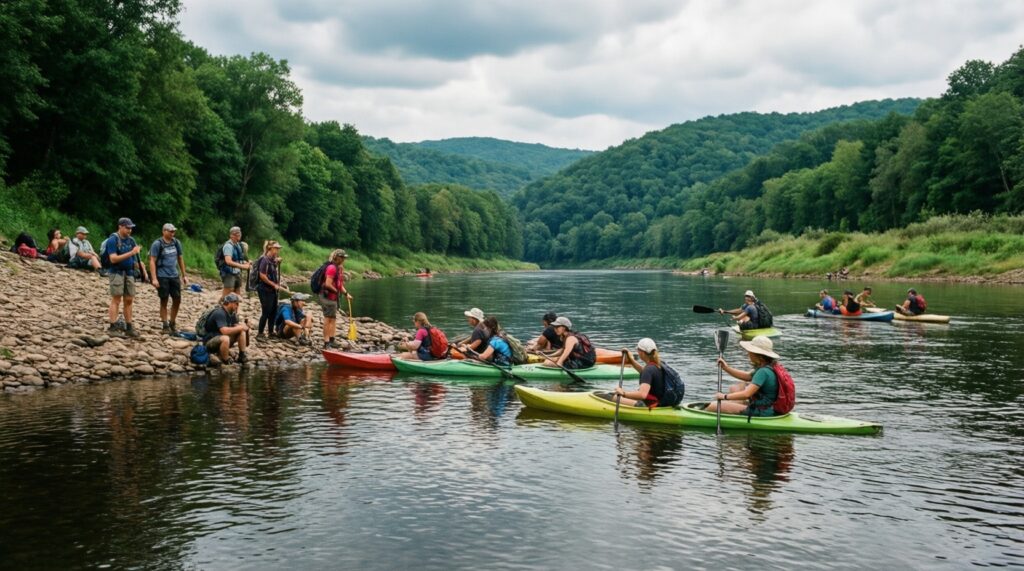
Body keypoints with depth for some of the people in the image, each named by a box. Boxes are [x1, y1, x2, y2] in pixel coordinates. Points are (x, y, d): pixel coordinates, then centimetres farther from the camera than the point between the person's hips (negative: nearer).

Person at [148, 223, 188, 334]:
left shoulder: (176, 243, 8)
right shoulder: (157, 244, -7)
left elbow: (180, 259, 16)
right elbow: (152, 261, -10)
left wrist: (184, 275, 13)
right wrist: (154, 279, -18)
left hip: (175, 275, 5)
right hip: (162, 277, -5)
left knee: (177, 300, 6)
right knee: (164, 301, 2)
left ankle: (172, 323, 21)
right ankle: (165, 326, 10)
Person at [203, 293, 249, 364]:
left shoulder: (231, 313, 4)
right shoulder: (219, 313, -25)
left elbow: (235, 325, 8)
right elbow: (224, 331, -35)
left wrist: (243, 326, -15)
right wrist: (240, 327, -24)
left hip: (221, 338, 9)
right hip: (210, 341, -9)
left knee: (242, 332, -2)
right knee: (225, 339, -39)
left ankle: (242, 356, -3)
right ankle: (226, 360, -17)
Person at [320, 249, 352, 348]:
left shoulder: (339, 268, 15)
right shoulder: (332, 268, -17)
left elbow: (340, 284, 20)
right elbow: (328, 284, -24)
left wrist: (346, 293, 10)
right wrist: (336, 291, -12)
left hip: (333, 298, 10)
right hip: (328, 297, -10)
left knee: (333, 319, 13)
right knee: (328, 319, -5)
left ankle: (331, 340, 19)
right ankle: (327, 342, -1)